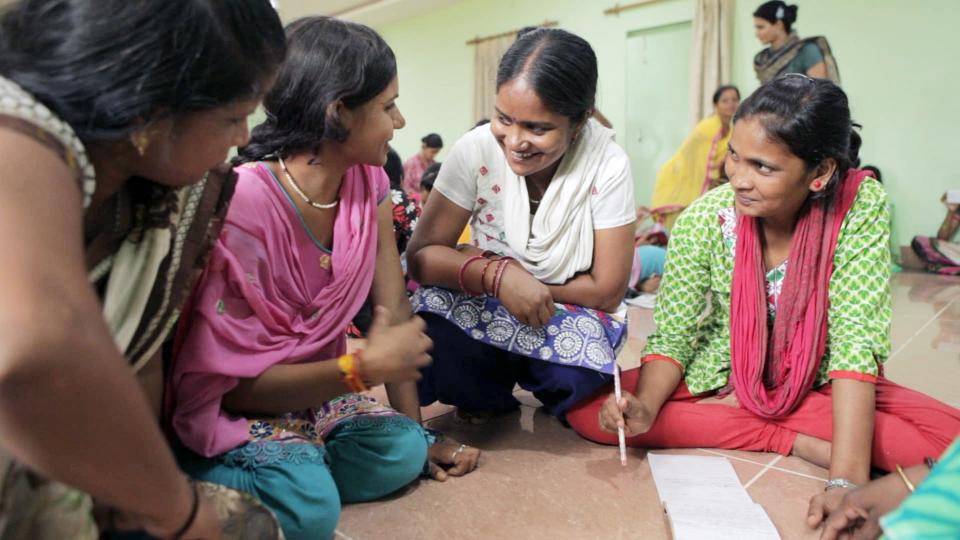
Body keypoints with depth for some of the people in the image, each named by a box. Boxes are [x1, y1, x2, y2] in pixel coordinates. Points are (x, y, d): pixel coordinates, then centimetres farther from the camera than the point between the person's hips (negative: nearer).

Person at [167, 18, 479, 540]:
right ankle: (193, 479, -2)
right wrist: (364, 367, -28)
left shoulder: (368, 182, -7)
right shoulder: (242, 206, -26)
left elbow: (394, 308, -6)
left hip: (312, 387, 6)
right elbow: (235, 382, -22)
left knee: (402, 452, -18)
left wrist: (417, 431, -5)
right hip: (234, 406, -5)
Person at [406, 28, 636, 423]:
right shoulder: (476, 150, -18)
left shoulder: (608, 167, -20)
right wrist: (495, 275, -35)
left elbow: (607, 290, -14)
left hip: (572, 313, 0)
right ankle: (490, 395, 4)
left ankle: (545, 389, 6)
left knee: (576, 376, -34)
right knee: (426, 336, -31)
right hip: (488, 312, 1)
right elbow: (422, 256, -17)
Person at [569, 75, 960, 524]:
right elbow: (672, 336, -12)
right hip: (718, 378, 1)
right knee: (585, 407, -21)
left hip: (816, 384, -1)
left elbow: (856, 340, -25)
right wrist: (644, 408, -33)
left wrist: (847, 482, -34)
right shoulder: (704, 221, -19)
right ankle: (796, 441, -14)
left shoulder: (861, 206, -21)